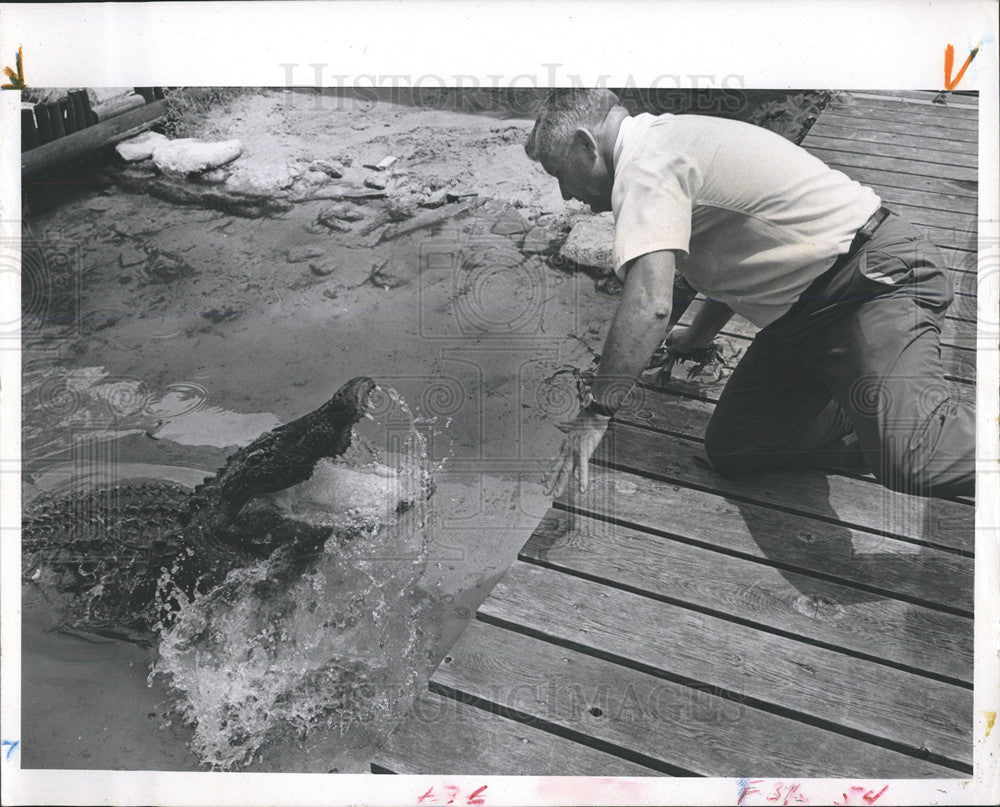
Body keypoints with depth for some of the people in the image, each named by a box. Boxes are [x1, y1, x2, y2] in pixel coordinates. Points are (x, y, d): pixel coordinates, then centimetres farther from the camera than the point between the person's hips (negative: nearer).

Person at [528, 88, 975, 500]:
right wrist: (695, 337, 44)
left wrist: (595, 413, -21)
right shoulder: (668, 140, 19)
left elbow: (649, 304, -29)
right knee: (730, 448, 2)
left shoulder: (645, 162, -15)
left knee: (913, 462, -30)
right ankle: (879, 416, 10)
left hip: (876, 278, -11)